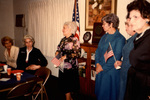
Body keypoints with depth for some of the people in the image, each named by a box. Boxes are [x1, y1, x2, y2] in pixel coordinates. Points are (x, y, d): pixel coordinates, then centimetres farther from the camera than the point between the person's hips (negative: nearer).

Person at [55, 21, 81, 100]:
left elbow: (77, 54, -17)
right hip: (62, 66, 7)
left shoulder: (74, 40, -12)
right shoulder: (63, 39, 9)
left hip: (70, 67, -7)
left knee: (67, 86, 2)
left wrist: (66, 56, -20)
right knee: (63, 84, 15)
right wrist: (57, 52, -2)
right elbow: (59, 48, 20)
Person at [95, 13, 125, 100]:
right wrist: (97, 63, -5)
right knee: (99, 92, 17)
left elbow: (116, 58, -18)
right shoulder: (104, 37, 8)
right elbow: (98, 51, 11)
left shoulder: (120, 39, -15)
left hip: (111, 72, -7)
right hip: (100, 70, 7)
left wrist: (103, 67, -13)